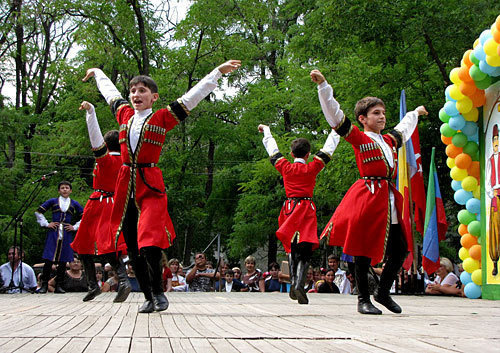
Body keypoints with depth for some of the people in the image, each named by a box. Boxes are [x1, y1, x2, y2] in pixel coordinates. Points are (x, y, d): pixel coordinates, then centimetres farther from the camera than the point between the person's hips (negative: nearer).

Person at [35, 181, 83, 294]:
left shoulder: (74, 204, 11)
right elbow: (38, 211, 10)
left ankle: (58, 286, 7)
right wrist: (46, 224, 2)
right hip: (53, 233, -1)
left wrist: (75, 227, 6)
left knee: (63, 261, 1)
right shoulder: (53, 201, 8)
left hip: (67, 234, 2)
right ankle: (44, 285, -1)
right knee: (48, 260, -6)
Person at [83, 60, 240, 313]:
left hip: (150, 186, -4)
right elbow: (110, 92, 30)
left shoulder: (162, 118, 2)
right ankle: (148, 297, 16)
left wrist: (219, 72, 0)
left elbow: (193, 96, 1)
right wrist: (97, 73, 46)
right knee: (132, 247, 5)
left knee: (149, 244, -16)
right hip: (125, 186, 4)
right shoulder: (125, 115, 13)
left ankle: (158, 292, 5)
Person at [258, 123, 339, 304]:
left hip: (289, 207, 3)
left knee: (292, 248, 14)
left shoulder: (285, 167, 4)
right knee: (305, 250, -6)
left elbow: (272, 150, 19)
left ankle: (293, 282, 4)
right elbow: (327, 150, 10)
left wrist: (266, 130, 35)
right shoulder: (312, 168, 0)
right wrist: (335, 130, 24)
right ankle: (299, 284, -22)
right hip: (306, 209, -2)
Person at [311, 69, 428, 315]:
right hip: (367, 197, -7)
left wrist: (415, 113, 58)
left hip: (388, 199, 7)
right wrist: (323, 86, -14)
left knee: (399, 250, 6)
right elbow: (335, 116, -8)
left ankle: (383, 292, 24)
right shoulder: (359, 138, 0)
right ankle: (363, 299, 6)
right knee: (364, 250, -4)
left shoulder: (388, 140, 18)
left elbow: (403, 130, 41)